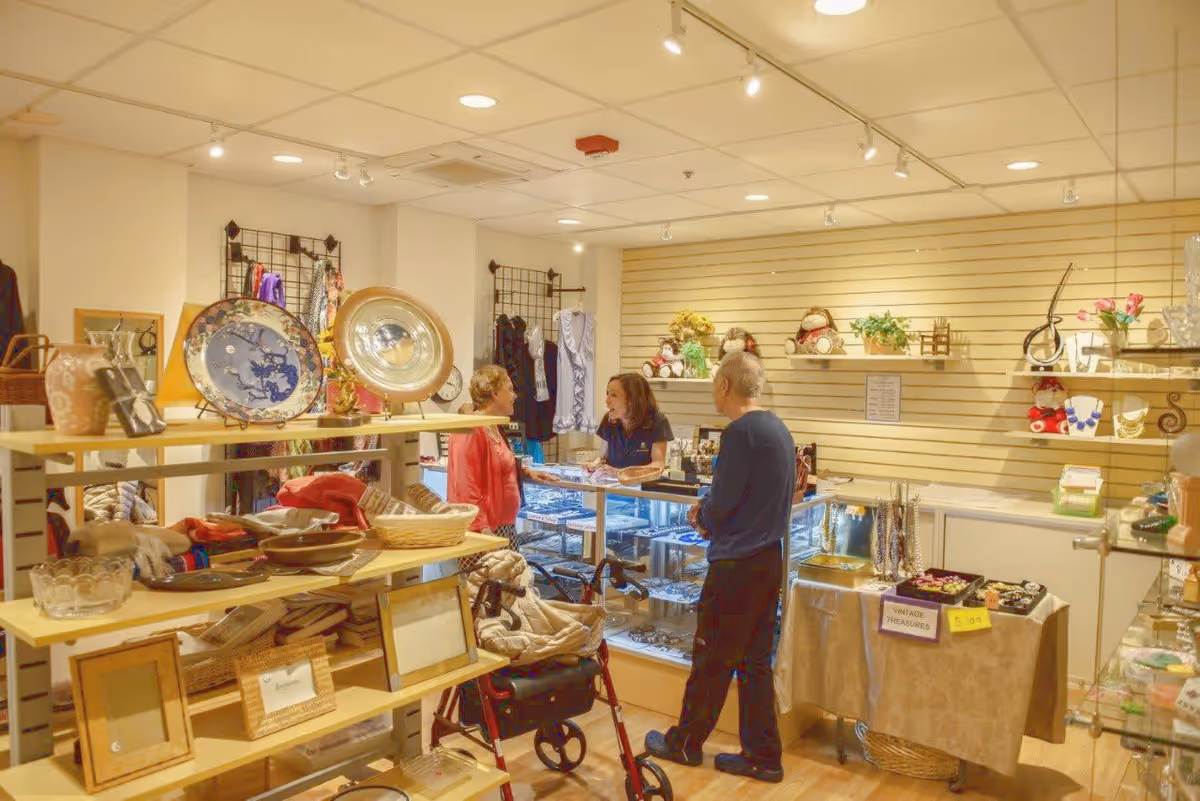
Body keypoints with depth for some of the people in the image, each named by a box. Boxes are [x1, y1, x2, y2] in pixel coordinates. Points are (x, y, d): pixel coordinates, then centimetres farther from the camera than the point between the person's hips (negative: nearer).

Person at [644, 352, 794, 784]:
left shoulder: (741, 432, -18)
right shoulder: (779, 429, 10)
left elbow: (721, 504, -18)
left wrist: (702, 515, 3)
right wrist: (711, 516, 9)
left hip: (735, 565, -8)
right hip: (769, 558, 8)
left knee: (711, 659, 7)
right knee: (755, 661, 15)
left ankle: (685, 743, 24)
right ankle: (763, 757, 24)